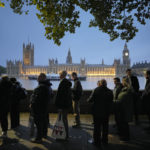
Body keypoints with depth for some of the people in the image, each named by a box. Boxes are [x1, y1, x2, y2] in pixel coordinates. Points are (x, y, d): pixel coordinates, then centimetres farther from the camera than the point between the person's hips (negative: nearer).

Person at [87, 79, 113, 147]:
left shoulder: (96, 90, -13)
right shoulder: (110, 91, -4)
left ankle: (97, 141, 14)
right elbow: (111, 102, 4)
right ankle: (104, 140, 29)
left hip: (97, 112, -3)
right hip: (106, 112, 3)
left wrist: (88, 99, 10)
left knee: (97, 127, 8)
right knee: (105, 127, 17)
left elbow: (90, 100, -12)